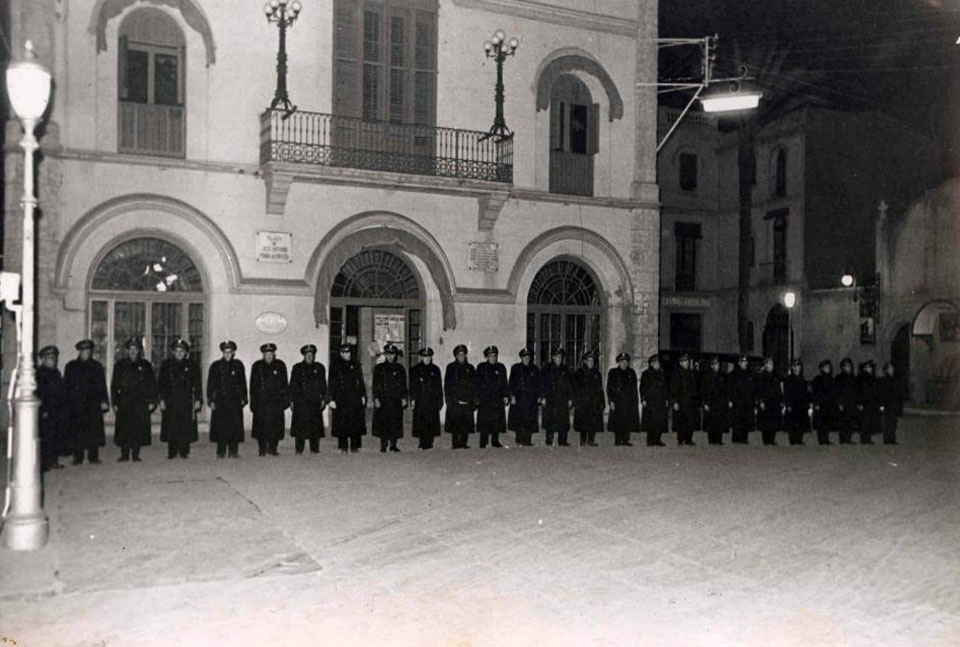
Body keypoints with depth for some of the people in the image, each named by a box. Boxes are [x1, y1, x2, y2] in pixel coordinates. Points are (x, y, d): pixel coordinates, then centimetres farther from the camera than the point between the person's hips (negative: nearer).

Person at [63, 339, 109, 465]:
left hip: (92, 404, 0)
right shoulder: (71, 367, 11)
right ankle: (77, 457, 4)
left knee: (93, 430, -4)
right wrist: (65, 401, 1)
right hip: (75, 405, 0)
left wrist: (103, 401, -1)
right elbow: (66, 386, 10)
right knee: (76, 432, -1)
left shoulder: (96, 367, 11)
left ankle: (93, 457, 2)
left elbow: (101, 385, 8)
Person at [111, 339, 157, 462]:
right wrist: (115, 402, 1)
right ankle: (124, 455, 5)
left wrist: (152, 401, 1)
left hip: (141, 403, 0)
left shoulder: (146, 366, 9)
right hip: (124, 403, 0)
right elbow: (114, 385, 8)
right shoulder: (120, 365, 10)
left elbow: (152, 384, 8)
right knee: (124, 430, -2)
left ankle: (135, 455, 5)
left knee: (139, 429, -1)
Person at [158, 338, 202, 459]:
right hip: (170, 402, 1)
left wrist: (198, 400, 0)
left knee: (185, 427, -1)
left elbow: (197, 384, 6)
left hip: (186, 401, -1)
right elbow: (161, 383, 7)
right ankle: (172, 452, 6)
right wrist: (162, 399, 0)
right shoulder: (166, 365, 8)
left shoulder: (191, 365, 6)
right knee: (171, 427, 0)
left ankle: (184, 451, 6)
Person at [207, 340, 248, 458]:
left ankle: (233, 451, 3)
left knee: (235, 426, -3)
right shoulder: (216, 366, 5)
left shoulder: (238, 365, 9)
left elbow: (243, 383, 11)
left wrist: (243, 399, 6)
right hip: (220, 401, -1)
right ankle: (221, 452, 4)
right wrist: (211, 400, -1)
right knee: (220, 427, -2)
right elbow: (210, 384, 5)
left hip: (235, 401, 1)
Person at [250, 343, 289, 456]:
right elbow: (253, 385, 6)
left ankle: (272, 448, 6)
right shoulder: (257, 366, 6)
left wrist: (285, 399, 3)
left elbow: (284, 384, 9)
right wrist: (253, 401, 0)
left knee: (275, 425, -2)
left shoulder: (280, 365, 8)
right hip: (261, 401, 0)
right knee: (261, 425, -2)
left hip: (276, 400, 0)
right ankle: (262, 449, 7)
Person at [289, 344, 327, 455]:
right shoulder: (297, 368, 6)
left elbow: (323, 384, 12)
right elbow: (292, 385, 5)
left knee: (315, 425, 2)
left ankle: (314, 449, 8)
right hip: (300, 402, -2)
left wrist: (323, 399, 6)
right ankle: (299, 450, 3)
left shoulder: (319, 368, 11)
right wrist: (292, 400, 0)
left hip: (315, 401, 2)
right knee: (300, 426, -2)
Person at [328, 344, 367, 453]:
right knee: (342, 423, -1)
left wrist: (363, 396, 6)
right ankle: (343, 446, 7)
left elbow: (361, 382, 13)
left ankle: (354, 446, 6)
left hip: (355, 399, 2)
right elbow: (332, 384, 0)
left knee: (356, 422, 0)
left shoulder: (356, 365, 12)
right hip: (341, 400, -2)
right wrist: (332, 399, -7)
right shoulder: (335, 366, 3)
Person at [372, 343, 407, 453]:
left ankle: (393, 444, 8)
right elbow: (375, 385, 2)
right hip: (383, 400, -1)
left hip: (396, 400, 1)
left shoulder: (400, 368, 9)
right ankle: (383, 445, 6)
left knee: (395, 422, 0)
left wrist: (404, 398, 3)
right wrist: (376, 398, -6)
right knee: (382, 422, -1)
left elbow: (403, 384, 10)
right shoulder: (379, 368, 5)